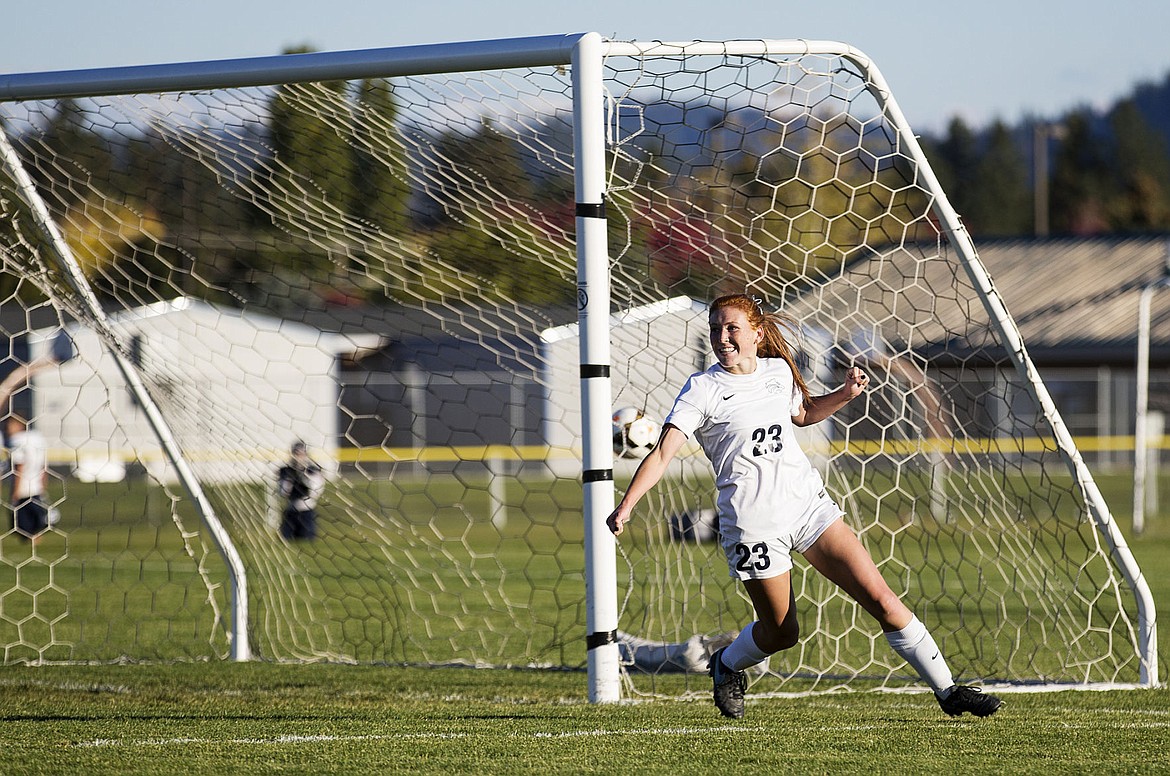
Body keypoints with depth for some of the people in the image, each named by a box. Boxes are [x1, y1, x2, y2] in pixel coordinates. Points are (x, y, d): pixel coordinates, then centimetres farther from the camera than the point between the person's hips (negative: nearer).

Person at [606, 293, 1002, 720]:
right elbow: (662, 453, -13)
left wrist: (845, 394, 13)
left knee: (881, 599, -4)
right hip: (752, 521, -4)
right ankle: (726, 666, 38)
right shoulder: (703, 388, -6)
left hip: (808, 503, 4)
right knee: (781, 633, 4)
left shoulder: (778, 371, 8)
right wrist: (625, 507, -25)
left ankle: (947, 690, 2)